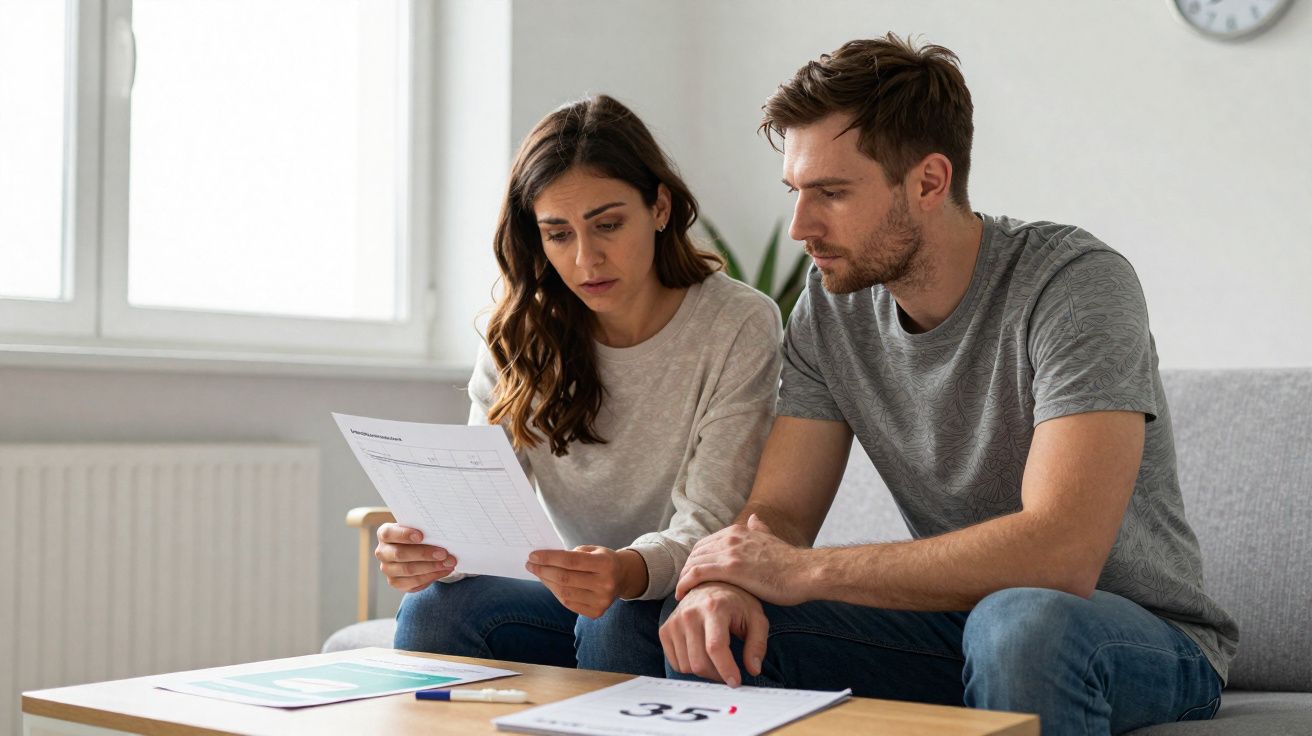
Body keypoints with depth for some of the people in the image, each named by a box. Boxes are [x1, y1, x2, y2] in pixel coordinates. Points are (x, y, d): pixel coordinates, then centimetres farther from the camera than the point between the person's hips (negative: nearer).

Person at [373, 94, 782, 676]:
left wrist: (630, 572, -41)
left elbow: (709, 525, -18)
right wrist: (424, 550, -32)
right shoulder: (521, 335, -2)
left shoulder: (740, 327, -14)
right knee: (433, 606, -24)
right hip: (573, 591, 3)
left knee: (616, 622, -34)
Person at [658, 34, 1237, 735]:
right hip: (956, 619, 5)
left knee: (1020, 619, -37)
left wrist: (804, 571, -29)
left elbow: (1061, 555, -33)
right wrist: (727, 581, -28)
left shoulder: (1078, 283, -22)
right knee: (712, 628, -16)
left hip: (1144, 633, -4)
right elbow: (776, 513, -3)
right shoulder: (831, 306, -2)